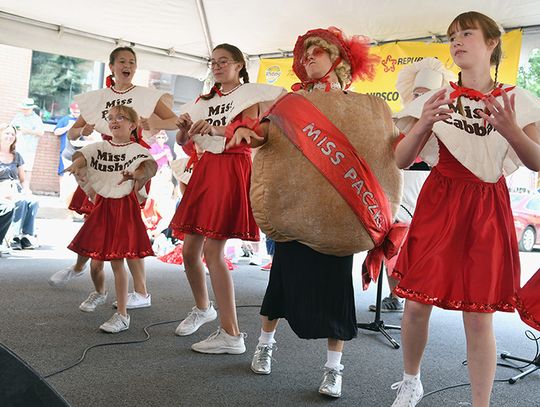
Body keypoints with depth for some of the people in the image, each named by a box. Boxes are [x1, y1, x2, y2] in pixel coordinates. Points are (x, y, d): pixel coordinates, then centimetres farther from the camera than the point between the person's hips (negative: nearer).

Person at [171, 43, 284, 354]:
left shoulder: (249, 94, 2)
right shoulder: (206, 100, 19)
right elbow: (183, 141, 16)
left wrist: (213, 128, -32)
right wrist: (183, 127, -7)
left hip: (232, 170, -6)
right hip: (205, 169, 7)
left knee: (212, 250, -15)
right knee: (189, 249, 6)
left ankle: (231, 335, -12)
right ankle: (203, 308, 30)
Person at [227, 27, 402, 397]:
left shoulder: (368, 107, 8)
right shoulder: (293, 103, 11)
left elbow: (393, 152, 6)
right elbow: (266, 132, -3)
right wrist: (248, 131, -24)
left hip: (338, 212, -1)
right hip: (295, 206, 1)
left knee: (335, 282, 1)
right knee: (285, 274, 8)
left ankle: (334, 366, 15)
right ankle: (266, 342, 32)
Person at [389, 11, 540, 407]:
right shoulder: (437, 99, 5)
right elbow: (401, 160, 2)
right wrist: (423, 126, -17)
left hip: (488, 210, -1)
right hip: (439, 204, 1)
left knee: (479, 316, 0)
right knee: (417, 304, 1)